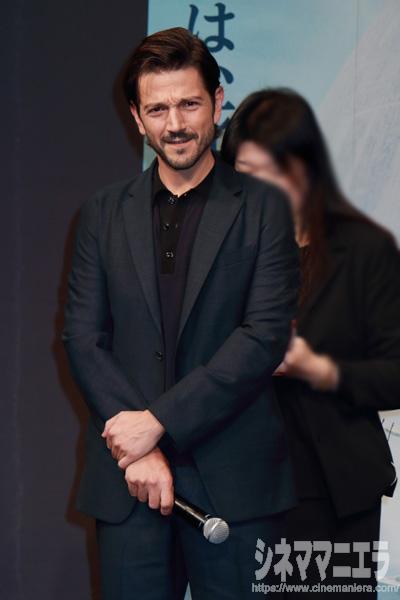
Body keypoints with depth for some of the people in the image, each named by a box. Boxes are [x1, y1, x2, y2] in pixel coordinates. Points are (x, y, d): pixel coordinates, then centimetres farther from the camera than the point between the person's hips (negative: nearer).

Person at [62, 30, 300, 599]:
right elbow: (82, 337, 4)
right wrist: (137, 448, -9)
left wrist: (159, 420, -13)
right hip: (126, 476, 2)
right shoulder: (103, 212, 10)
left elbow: (265, 337, -8)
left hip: (234, 480, -2)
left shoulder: (264, 207, 1)